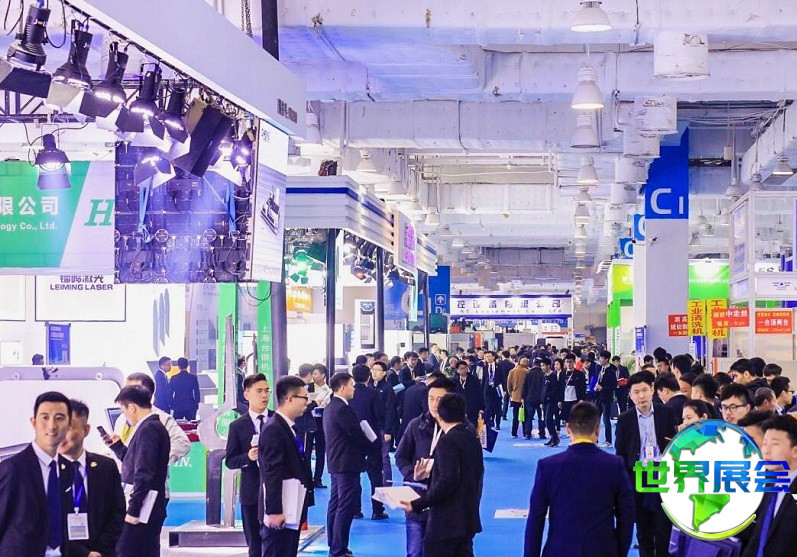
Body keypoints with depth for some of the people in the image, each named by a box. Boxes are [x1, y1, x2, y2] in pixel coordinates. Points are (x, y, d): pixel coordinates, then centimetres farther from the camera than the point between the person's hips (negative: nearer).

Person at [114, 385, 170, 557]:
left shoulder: (147, 429, -15)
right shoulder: (155, 426, 15)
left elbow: (143, 474, -20)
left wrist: (133, 510, -19)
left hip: (143, 508, -10)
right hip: (151, 508, 10)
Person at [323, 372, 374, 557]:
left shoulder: (330, 407, 12)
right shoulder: (343, 409, -20)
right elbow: (357, 434, -17)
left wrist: (364, 446, 8)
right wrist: (370, 447, 1)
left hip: (336, 462, 11)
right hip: (347, 464, -11)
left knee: (335, 505, 14)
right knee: (345, 507, -7)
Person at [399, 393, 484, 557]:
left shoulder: (447, 441, -16)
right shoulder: (471, 437, 9)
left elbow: (447, 482, -23)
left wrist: (417, 504, -21)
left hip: (447, 520, -9)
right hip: (468, 517, 9)